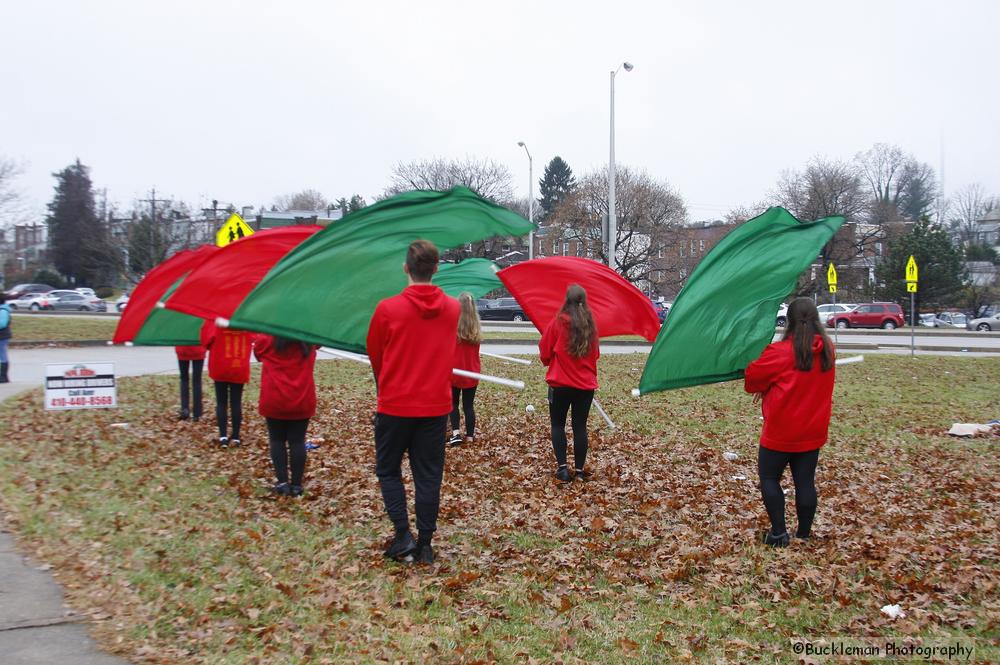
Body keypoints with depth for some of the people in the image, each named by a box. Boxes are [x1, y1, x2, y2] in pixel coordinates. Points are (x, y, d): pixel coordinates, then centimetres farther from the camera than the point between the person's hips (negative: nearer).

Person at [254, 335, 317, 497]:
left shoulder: (267, 338, -8)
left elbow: (258, 352, 13)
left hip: (274, 399, -2)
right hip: (302, 399, 2)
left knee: (277, 440, 11)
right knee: (297, 441, 8)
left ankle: (282, 482, 3)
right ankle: (296, 484, 7)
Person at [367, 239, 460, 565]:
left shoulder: (387, 308, -12)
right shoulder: (453, 309, -1)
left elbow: (374, 354, 2)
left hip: (394, 404, -2)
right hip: (436, 406, 3)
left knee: (388, 470, 14)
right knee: (429, 475, 9)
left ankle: (403, 534, 3)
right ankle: (425, 544, 12)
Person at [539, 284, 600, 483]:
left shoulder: (557, 323, -11)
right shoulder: (591, 325, 1)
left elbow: (544, 353, -4)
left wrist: (548, 361, 17)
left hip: (560, 384, -3)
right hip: (586, 384, 3)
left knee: (558, 425, 10)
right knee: (580, 426, 10)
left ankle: (562, 467, 0)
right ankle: (580, 469, 12)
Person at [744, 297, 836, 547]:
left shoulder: (781, 351, -18)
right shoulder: (828, 350, 1)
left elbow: (753, 377, -9)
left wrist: (764, 387, 13)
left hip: (780, 432, -5)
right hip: (813, 431, 5)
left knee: (769, 477, 9)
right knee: (805, 481, 11)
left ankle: (778, 533, 5)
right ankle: (804, 535, 17)